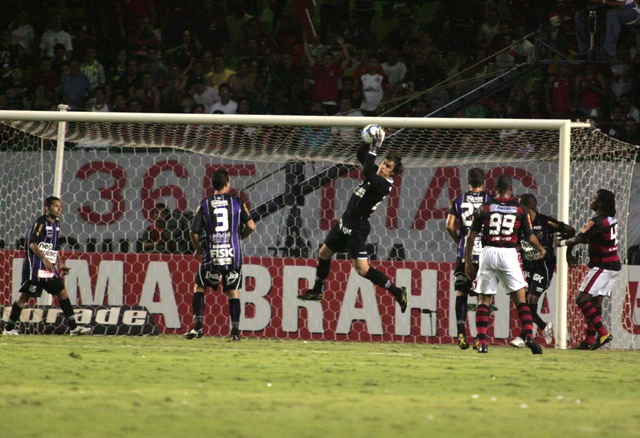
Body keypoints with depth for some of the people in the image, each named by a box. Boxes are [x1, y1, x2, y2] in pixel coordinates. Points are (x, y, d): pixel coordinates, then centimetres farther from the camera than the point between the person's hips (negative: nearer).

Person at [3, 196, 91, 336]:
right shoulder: (40, 223, -10)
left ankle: (73, 327, 3)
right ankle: (9, 328, 2)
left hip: (50, 267, 8)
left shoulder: (56, 224, 15)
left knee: (62, 292, 2)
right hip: (35, 266, -8)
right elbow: (32, 243, -18)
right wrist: (44, 259, -26)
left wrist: (61, 264, 17)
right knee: (25, 295, -5)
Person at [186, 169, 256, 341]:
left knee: (199, 286, 16)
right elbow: (251, 226, -3)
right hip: (233, 254, 0)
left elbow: (193, 232, -1)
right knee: (233, 291, 8)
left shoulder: (205, 204, 2)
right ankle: (235, 330, 3)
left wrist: (198, 248, 17)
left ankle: (198, 326, 6)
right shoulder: (237, 202, 1)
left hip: (212, 254, 0)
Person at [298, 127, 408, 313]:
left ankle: (397, 292, -8)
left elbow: (367, 171, -38)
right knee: (324, 253, 23)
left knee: (362, 269, -16)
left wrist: (375, 147, -34)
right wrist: (368, 142, -5)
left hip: (358, 228, -9)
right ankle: (317, 291, 41)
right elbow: (361, 156, 13)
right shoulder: (375, 174, 2)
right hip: (346, 222, 9)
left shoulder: (384, 184, -22)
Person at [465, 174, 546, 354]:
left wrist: (468, 261, 13)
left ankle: (482, 342, 0)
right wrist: (541, 249, 29)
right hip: (509, 254, -1)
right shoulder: (520, 210, 5)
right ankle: (529, 335, -12)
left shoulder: (484, 208, 6)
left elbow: (471, 237, 5)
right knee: (520, 300, 4)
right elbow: (530, 238, 7)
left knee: (483, 300, 8)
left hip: (488, 253, 1)